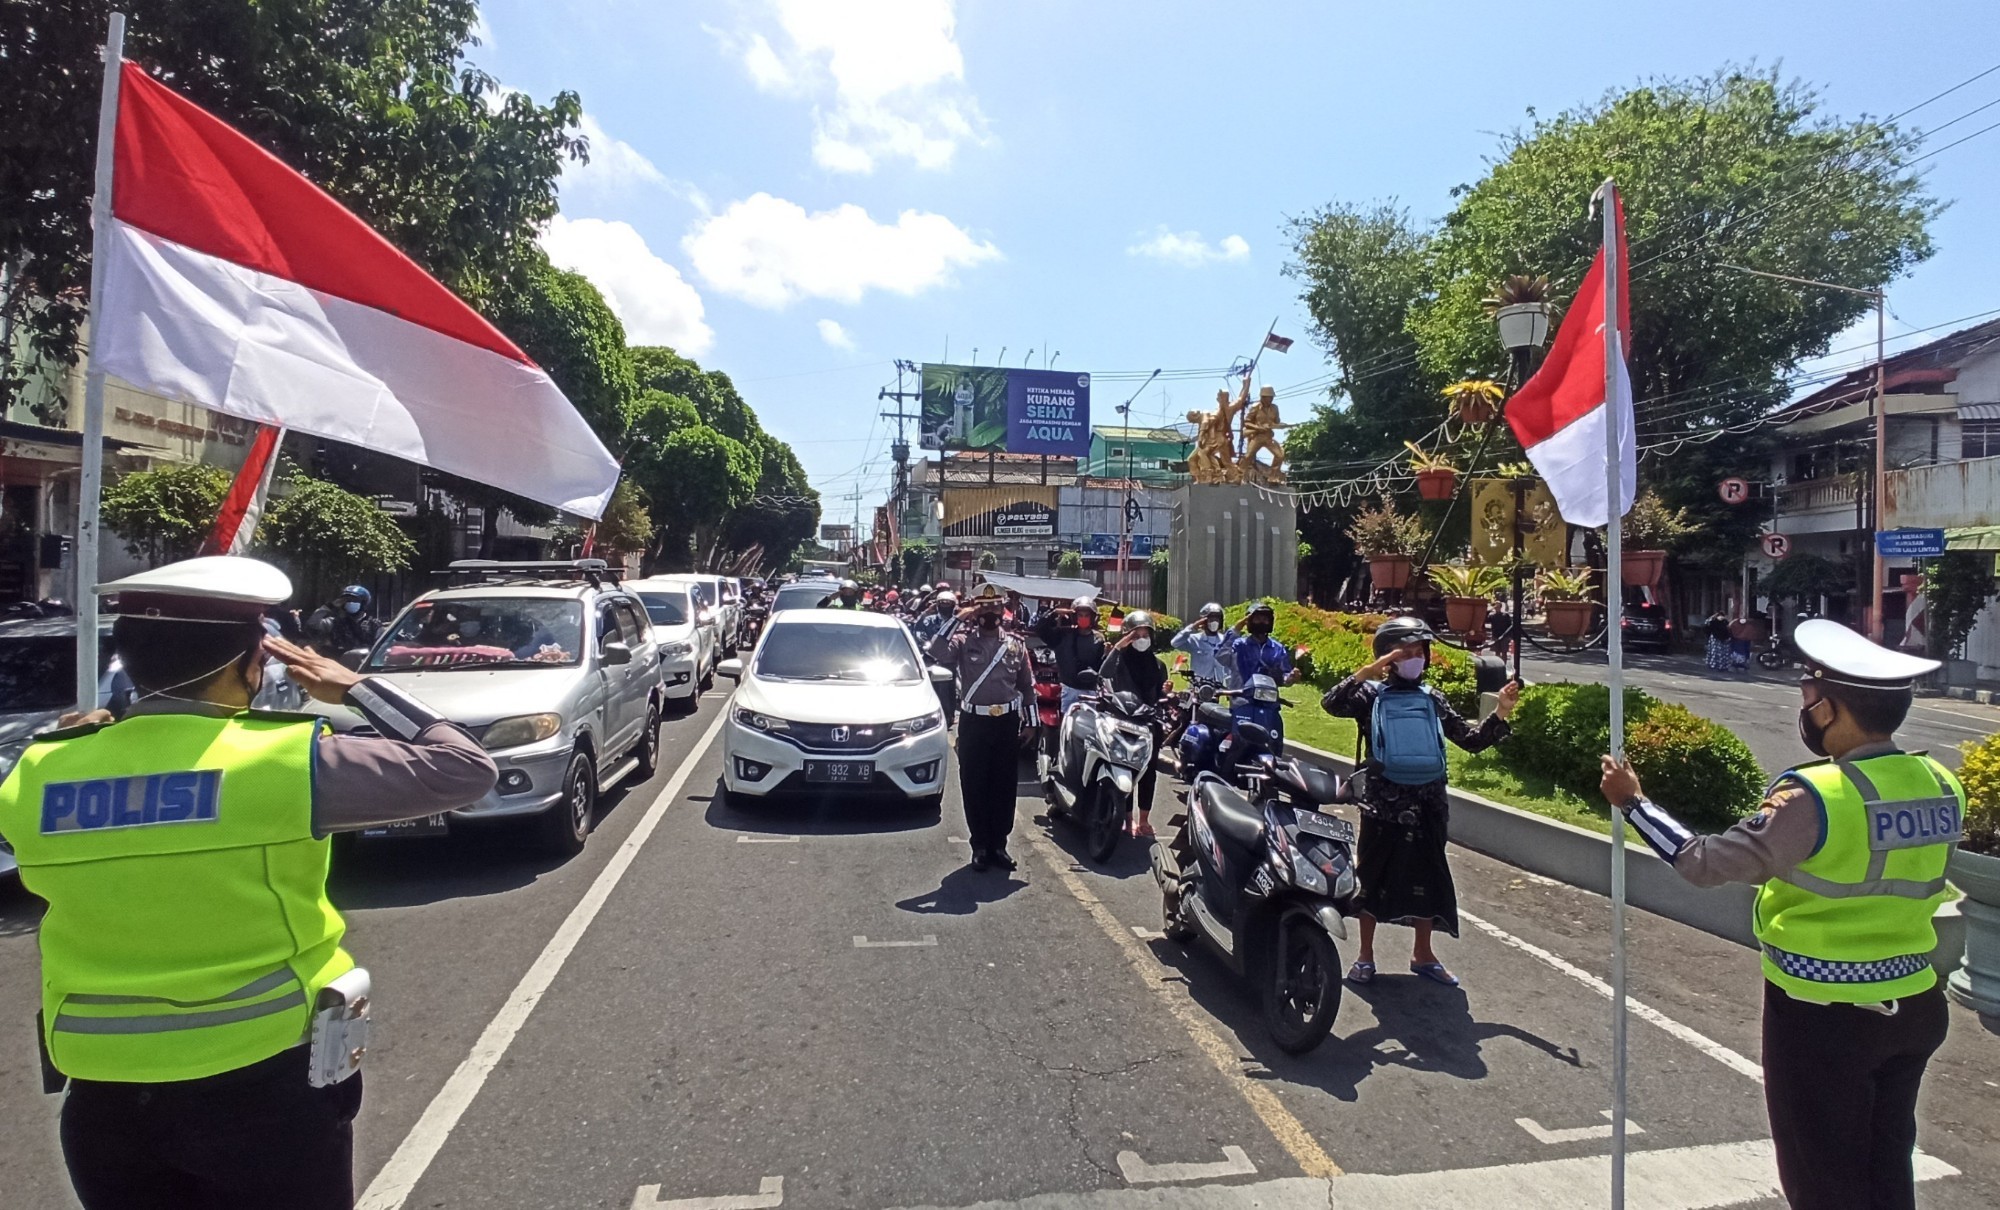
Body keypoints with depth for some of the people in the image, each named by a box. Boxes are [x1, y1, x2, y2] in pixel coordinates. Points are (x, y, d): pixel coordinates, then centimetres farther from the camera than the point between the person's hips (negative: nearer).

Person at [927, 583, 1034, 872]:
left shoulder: (1016, 644, 7)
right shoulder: (963, 640, -2)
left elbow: (1027, 686, 12)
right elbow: (937, 653, -23)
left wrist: (1031, 722, 8)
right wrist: (958, 619, -22)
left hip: (1007, 722, 2)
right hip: (973, 722, -2)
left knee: (1004, 787, 7)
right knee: (974, 787, 3)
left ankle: (998, 845, 18)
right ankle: (980, 846, 15)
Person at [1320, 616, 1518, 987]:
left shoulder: (1433, 699, 9)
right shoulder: (1371, 695, -2)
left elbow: (1472, 740, 7)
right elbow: (1332, 703, -21)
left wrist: (1501, 714, -8)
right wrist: (1368, 672, -27)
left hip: (1427, 802, 4)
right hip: (1383, 801, -4)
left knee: (1427, 877, 13)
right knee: (1373, 875, 6)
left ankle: (1422, 954, 30)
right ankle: (1365, 954, 21)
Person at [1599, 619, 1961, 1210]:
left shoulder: (1815, 798, -25)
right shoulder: (1943, 787, -3)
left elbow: (1704, 862, -23)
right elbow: (1914, 880, 10)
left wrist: (1633, 801, -11)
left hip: (1823, 1018, -7)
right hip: (1914, 1006, 7)